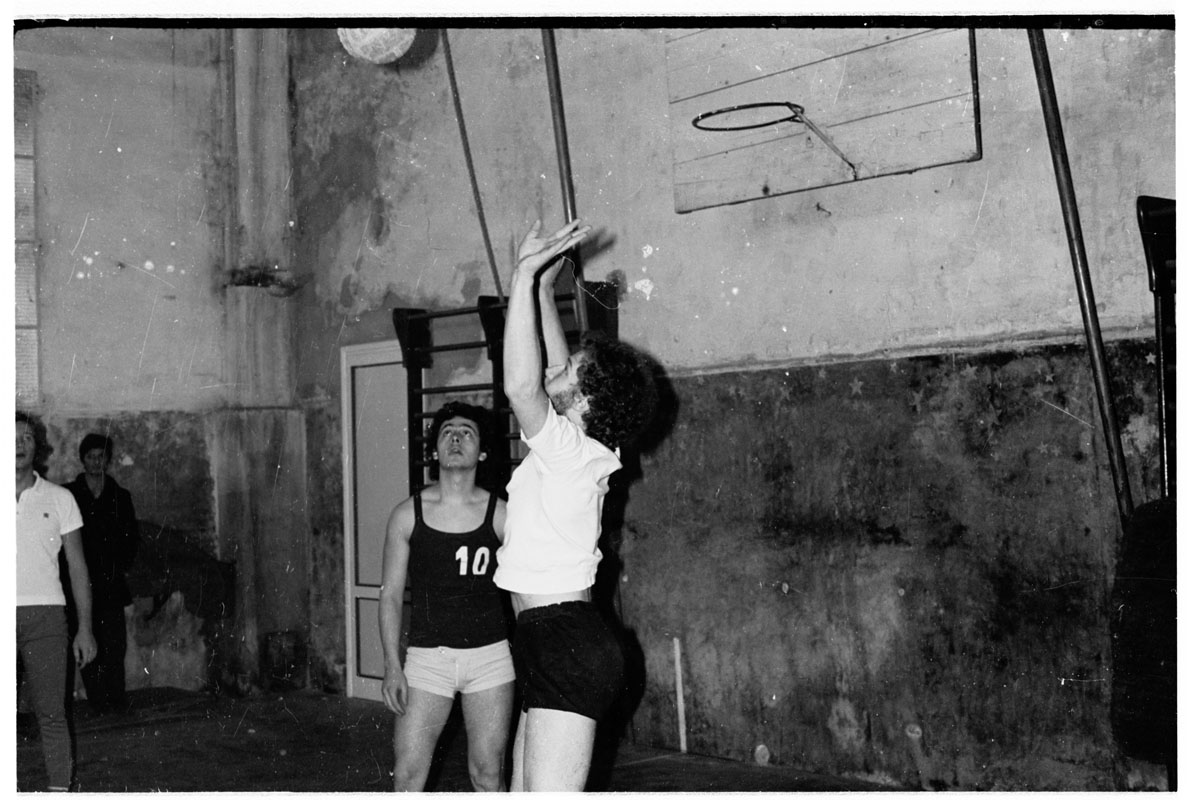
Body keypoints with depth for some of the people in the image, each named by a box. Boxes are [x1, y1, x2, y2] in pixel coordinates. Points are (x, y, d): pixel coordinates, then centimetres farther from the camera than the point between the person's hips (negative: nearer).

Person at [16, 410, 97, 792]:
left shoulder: (59, 498, 8)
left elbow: (77, 566, 8)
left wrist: (85, 628, 2)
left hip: (44, 615, -1)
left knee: (51, 712, -3)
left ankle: (60, 788, -1)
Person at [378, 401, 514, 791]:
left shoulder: (501, 515, -2)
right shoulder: (407, 515, 0)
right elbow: (391, 594, 3)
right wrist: (392, 666, -4)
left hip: (490, 656, 0)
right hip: (427, 656, 0)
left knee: (487, 774, 5)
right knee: (408, 775, -2)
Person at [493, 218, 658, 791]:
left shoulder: (571, 451, -13)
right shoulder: (577, 451, 11)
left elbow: (521, 385, -27)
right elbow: (549, 378, 22)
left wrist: (525, 276, -21)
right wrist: (541, 287, 21)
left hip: (567, 645, -10)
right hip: (550, 642, 10)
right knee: (523, 793, 16)